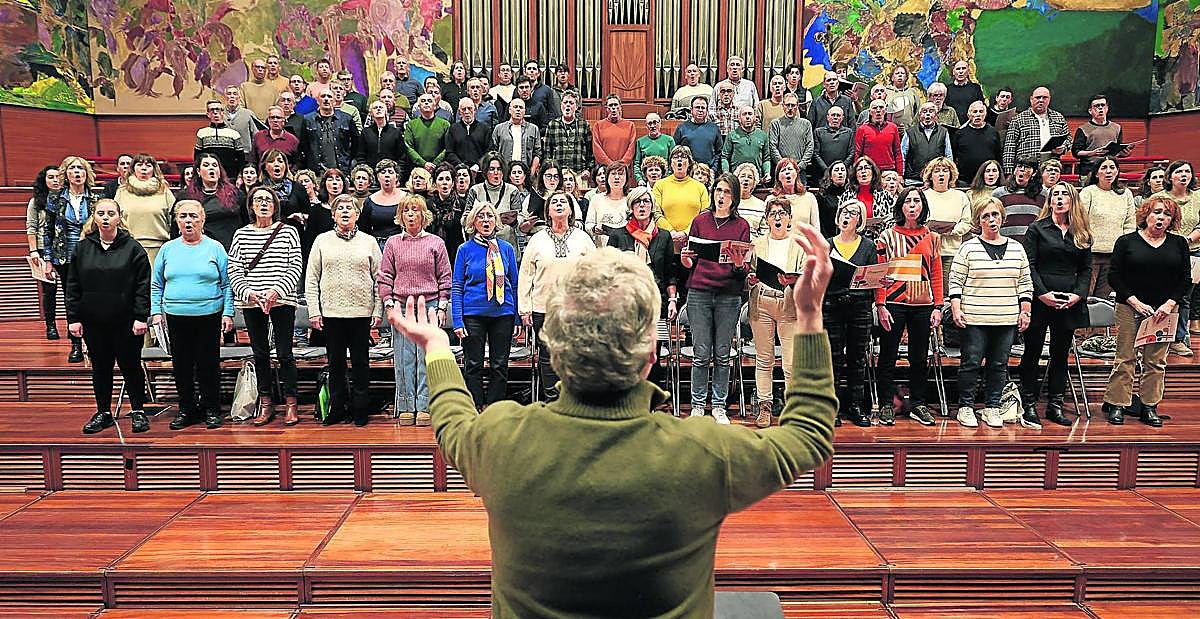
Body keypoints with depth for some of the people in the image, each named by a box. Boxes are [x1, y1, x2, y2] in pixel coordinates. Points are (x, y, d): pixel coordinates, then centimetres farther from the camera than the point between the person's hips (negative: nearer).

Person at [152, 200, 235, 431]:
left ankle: (211, 410, 14)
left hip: (209, 316, -2)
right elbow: (156, 285, 14)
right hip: (176, 317, 3)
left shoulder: (215, 248, 3)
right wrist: (156, 311, 4)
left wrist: (228, 313, -4)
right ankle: (186, 410, 19)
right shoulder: (167, 249, 9)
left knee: (208, 364, 3)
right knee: (181, 365, 7)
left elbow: (227, 285, 3)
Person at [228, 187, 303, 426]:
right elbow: (234, 270, 5)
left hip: (282, 301, -2)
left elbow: (295, 267, -2)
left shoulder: (288, 232, 3)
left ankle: (290, 404, 8)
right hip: (251, 302, 3)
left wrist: (277, 290, -14)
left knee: (284, 353, -1)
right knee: (260, 354, 9)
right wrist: (249, 292, -10)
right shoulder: (241, 234, 9)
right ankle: (265, 404, 17)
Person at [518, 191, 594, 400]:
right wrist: (525, 309, 1)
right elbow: (525, 275, 7)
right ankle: (551, 400, 14)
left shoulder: (582, 238, 7)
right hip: (543, 308, 0)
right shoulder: (537, 240, 7)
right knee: (547, 358, 3)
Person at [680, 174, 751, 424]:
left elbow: (746, 267, 4)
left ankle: (719, 406, 13)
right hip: (699, 292, 0)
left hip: (729, 295, 0)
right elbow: (691, 261, 12)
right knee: (701, 353, -1)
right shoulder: (700, 221, 10)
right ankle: (697, 406, 9)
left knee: (722, 354, 3)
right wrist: (686, 261, -10)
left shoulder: (742, 225, 9)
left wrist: (740, 265, -17)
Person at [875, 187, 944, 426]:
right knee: (888, 356, 2)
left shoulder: (932, 238, 10)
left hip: (922, 305, 3)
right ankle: (886, 405, 12)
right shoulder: (888, 236, 1)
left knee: (920, 357, 9)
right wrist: (880, 305, -10)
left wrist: (938, 306, 3)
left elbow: (936, 274, 10)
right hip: (894, 304, -3)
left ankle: (918, 405, 19)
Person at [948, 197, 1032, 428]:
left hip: (1006, 319, 3)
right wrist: (956, 309, -10)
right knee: (971, 363, -1)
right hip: (974, 318, -3)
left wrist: (1025, 311, 7)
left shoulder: (1016, 248, 11)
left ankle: (992, 408, 17)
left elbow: (1025, 283, 14)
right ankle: (965, 407, 11)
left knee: (999, 365, 7)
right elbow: (956, 281, -1)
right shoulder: (968, 248, 0)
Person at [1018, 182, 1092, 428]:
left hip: (1069, 303, 4)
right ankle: (1029, 406, 6)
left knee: (1060, 354, 9)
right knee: (1032, 352, 1)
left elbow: (1086, 268, 11)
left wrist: (1078, 294, -5)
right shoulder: (1037, 228, 0)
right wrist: (1042, 293, -14)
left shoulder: (1082, 234, 11)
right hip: (1039, 300, -4)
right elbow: (1029, 265, -6)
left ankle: (1055, 405, 17)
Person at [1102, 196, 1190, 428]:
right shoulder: (1127, 241, -1)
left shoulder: (1179, 244, 8)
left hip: (1165, 310, 3)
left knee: (1156, 361, 6)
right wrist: (1135, 302, -11)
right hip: (1130, 307, -2)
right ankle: (1117, 405, 7)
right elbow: (1114, 275, -4)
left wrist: (1170, 304, -8)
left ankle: (1150, 407, 14)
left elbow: (1186, 279, 7)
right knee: (1125, 358, -1)